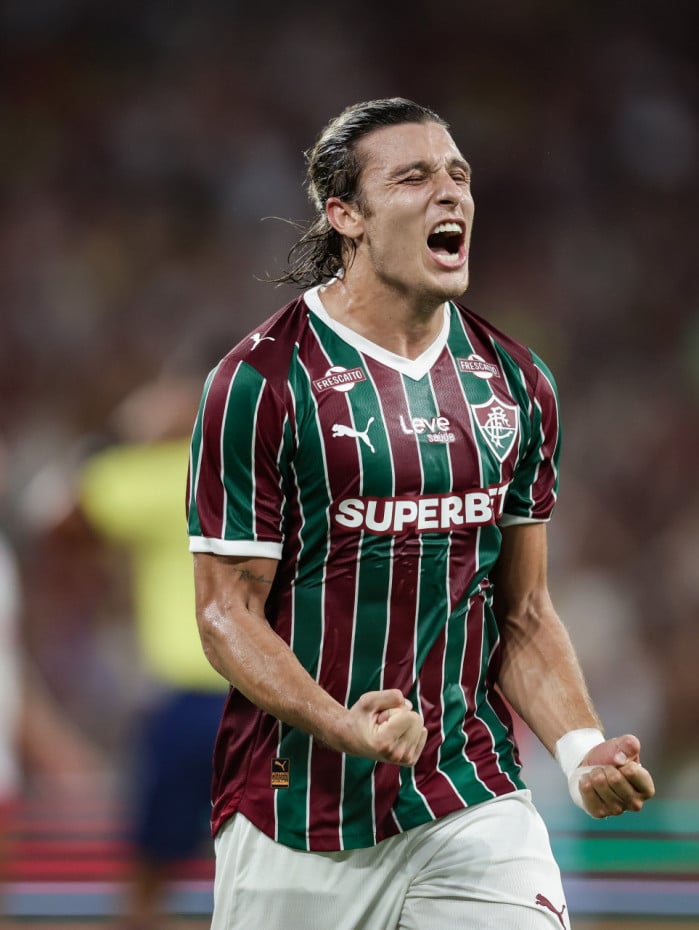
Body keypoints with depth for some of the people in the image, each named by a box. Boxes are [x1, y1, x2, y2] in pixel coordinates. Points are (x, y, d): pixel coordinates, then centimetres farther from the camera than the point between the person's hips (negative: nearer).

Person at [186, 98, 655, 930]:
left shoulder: (515, 384, 9)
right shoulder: (261, 381, -7)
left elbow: (524, 614, 14)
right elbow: (228, 613, -8)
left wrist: (581, 748, -4)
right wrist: (347, 726, -25)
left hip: (475, 800, 3)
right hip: (299, 819, -3)